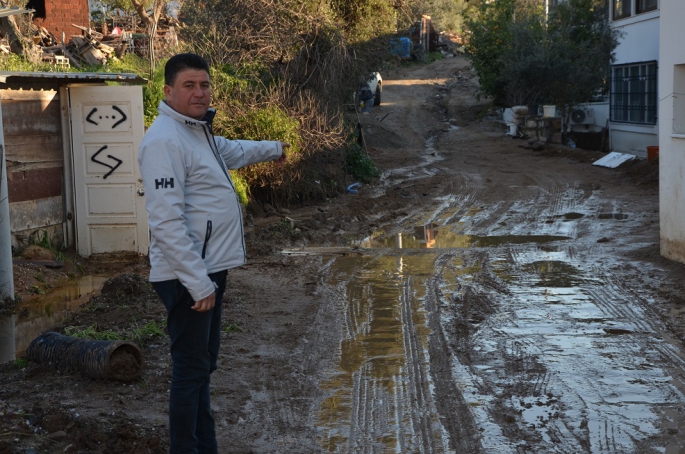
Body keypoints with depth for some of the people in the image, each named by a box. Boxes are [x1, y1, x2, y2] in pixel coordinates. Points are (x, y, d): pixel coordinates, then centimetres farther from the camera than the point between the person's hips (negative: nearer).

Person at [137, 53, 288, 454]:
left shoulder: (198, 130, 13)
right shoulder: (165, 140, -19)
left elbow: (228, 151, 38)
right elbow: (167, 223, -25)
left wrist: (272, 149, 52)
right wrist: (198, 282, -26)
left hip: (210, 270, 10)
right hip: (188, 277, -10)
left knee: (203, 365, 17)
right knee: (192, 369, -4)